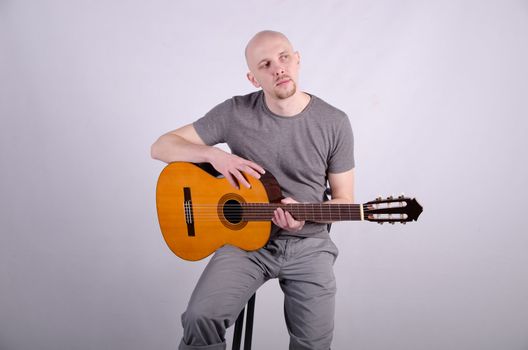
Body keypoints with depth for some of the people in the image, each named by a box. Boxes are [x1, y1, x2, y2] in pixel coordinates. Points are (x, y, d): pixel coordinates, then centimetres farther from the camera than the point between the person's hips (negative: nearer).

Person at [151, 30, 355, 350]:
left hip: (308, 244, 1)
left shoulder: (334, 123, -5)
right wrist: (214, 154, -20)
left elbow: (344, 200, 1)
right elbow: (162, 147, -3)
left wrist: (304, 215, -19)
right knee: (200, 318, -24)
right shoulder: (235, 113, -6)